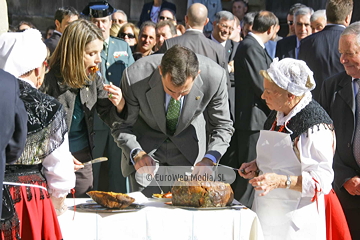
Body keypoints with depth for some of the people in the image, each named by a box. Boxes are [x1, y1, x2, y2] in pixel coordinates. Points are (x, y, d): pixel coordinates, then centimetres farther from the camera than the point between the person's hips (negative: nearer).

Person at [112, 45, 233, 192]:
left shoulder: (215, 77, -28)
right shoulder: (134, 77, -31)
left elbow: (222, 126, -13)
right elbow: (121, 126, -16)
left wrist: (209, 159, -31)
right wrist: (136, 154, -35)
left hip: (189, 149, 1)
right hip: (146, 147, -1)